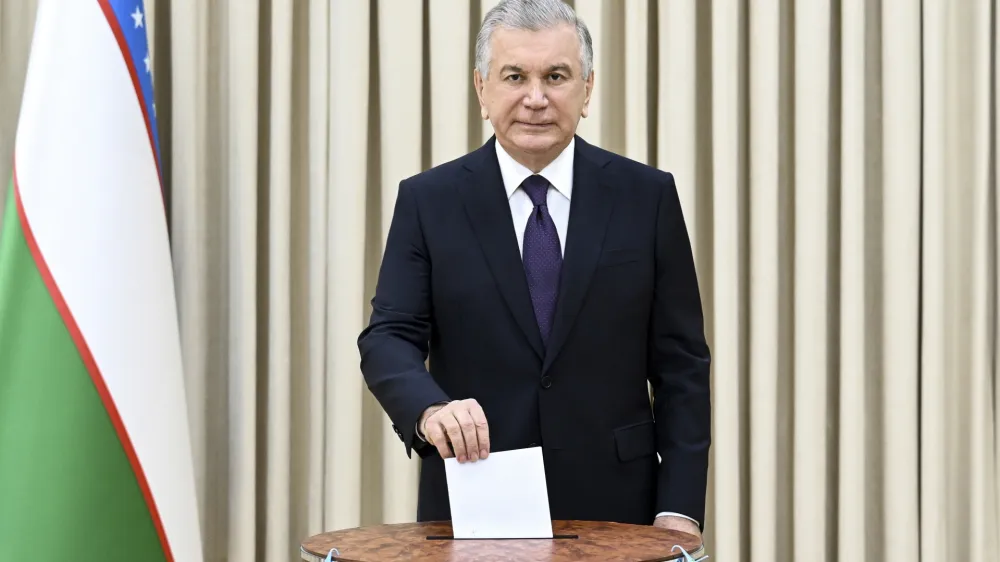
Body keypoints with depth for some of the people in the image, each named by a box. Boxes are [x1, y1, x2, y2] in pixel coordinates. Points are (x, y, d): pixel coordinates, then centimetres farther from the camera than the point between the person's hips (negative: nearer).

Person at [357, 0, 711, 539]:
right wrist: (431, 409, -27)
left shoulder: (647, 196, 0)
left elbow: (680, 361, 0)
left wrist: (680, 509, -7)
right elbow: (389, 337, -6)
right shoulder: (428, 201, 0)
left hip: (611, 504, 1)